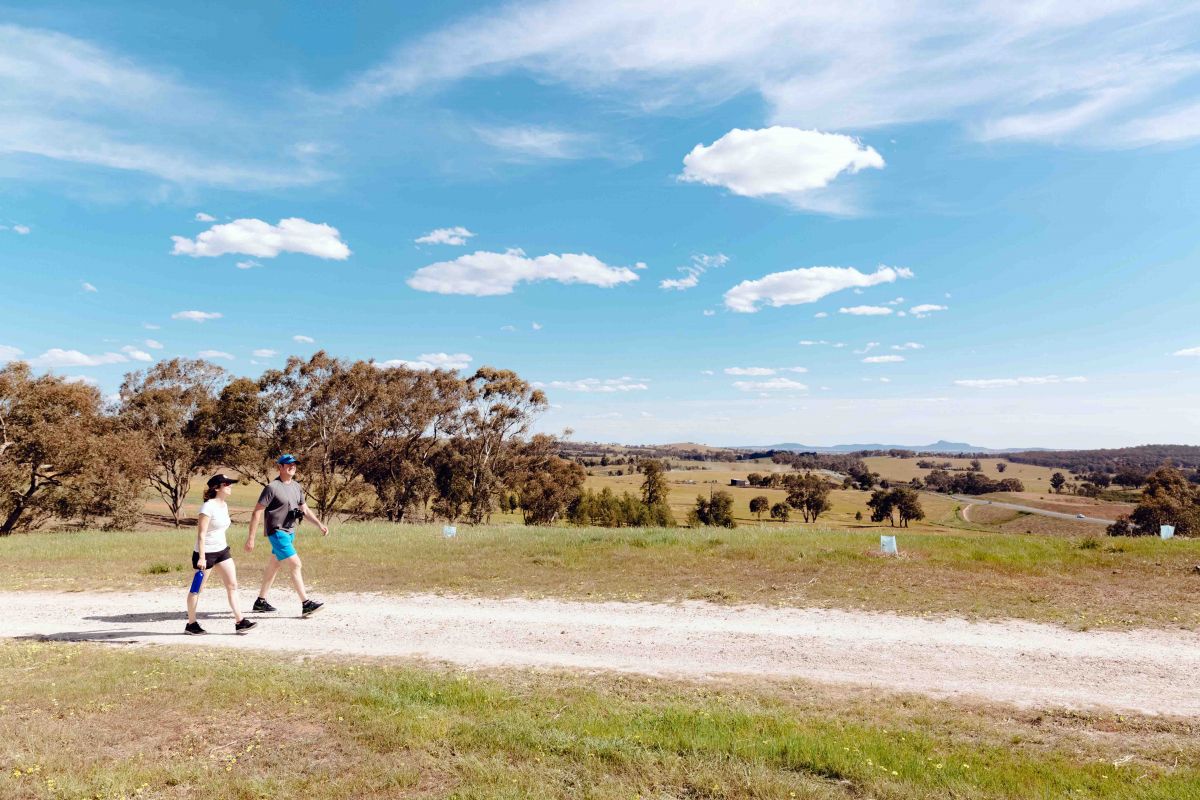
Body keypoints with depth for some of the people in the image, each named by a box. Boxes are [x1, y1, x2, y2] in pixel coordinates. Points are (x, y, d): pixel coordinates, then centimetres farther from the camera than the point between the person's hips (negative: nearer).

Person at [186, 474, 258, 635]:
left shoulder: (224, 505, 8)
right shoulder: (208, 507, -18)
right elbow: (201, 534, -20)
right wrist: (201, 557, -23)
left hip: (222, 550, 8)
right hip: (206, 552, -8)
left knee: (232, 585, 2)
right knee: (197, 589, 8)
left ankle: (240, 622, 3)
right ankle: (191, 624, 21)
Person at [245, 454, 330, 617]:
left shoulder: (297, 487, 9)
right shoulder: (272, 487, -13)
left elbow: (305, 510, 17)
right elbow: (257, 513, -13)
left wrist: (320, 524, 5)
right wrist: (251, 538, -15)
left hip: (290, 532, 8)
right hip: (277, 532, -8)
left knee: (274, 566, 18)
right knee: (295, 565, -13)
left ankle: (260, 602, 31)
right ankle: (306, 604, -12)